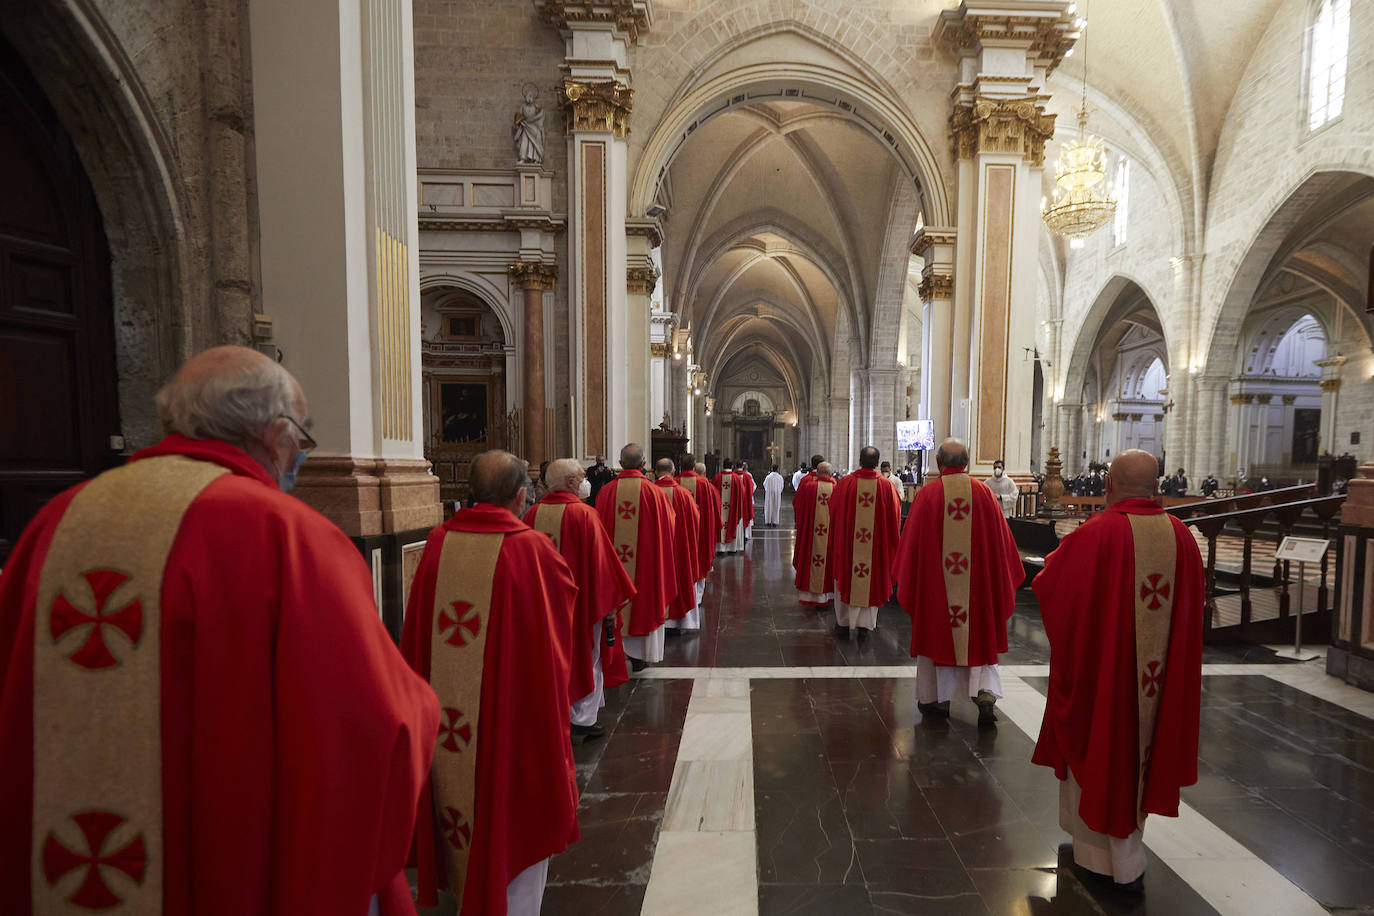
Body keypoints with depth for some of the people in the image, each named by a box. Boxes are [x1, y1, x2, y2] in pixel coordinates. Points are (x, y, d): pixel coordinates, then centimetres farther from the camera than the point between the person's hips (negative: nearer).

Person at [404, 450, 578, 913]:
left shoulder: (437, 543, -7)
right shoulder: (531, 549, -18)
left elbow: (417, 631, 3)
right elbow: (568, 591, 2)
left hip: (445, 706, 5)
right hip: (513, 704, -4)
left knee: (457, 783, 26)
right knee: (515, 819, 14)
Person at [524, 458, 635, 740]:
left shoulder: (533, 514, -3)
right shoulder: (584, 514, -18)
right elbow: (600, 561, -15)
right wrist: (609, 602, -5)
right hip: (580, 600, -5)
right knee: (585, 657, 11)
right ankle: (582, 722, 21)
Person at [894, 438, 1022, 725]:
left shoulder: (927, 494, -8)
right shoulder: (983, 492, -2)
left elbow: (912, 542, -3)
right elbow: (1000, 539, 4)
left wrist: (909, 582, 10)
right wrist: (1002, 580, 17)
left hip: (936, 579, -2)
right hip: (977, 581, 2)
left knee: (938, 633, 11)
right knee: (978, 635, 16)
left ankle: (937, 699, 19)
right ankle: (985, 693, 2)